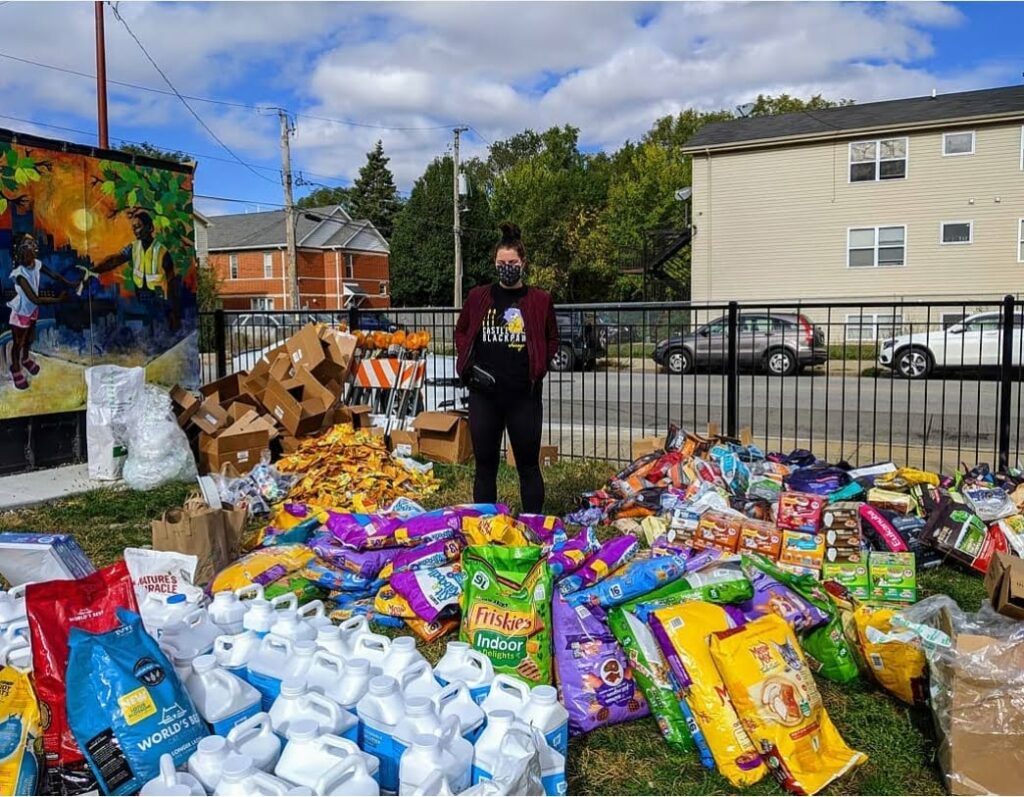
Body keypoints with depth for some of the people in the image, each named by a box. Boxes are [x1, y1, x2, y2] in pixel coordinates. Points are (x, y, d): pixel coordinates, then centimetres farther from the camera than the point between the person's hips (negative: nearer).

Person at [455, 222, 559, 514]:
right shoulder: (478, 297, 5)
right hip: (484, 393, 2)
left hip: (524, 394, -1)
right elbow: (461, 332, 16)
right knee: (485, 464, 9)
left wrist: (539, 366, -3)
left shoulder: (540, 300, 2)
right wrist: (470, 365, 2)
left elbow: (552, 340, 11)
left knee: (528, 464, 7)